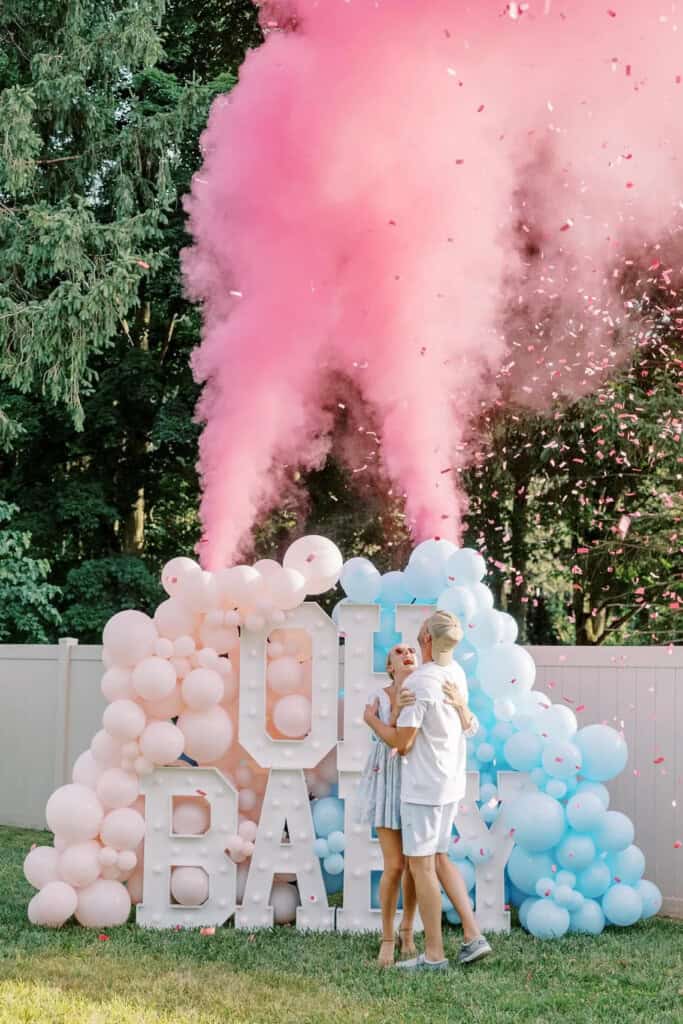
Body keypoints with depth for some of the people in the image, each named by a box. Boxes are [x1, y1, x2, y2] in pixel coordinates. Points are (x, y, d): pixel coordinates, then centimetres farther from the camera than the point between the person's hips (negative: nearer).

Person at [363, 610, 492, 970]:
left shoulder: (419, 683, -21)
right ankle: (472, 936, 13)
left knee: (421, 865, 0)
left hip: (423, 785, -8)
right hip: (450, 782, 8)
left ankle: (434, 954, 6)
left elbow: (402, 742, -16)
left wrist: (372, 720, -1)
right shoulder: (456, 673, 4)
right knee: (439, 858, 18)